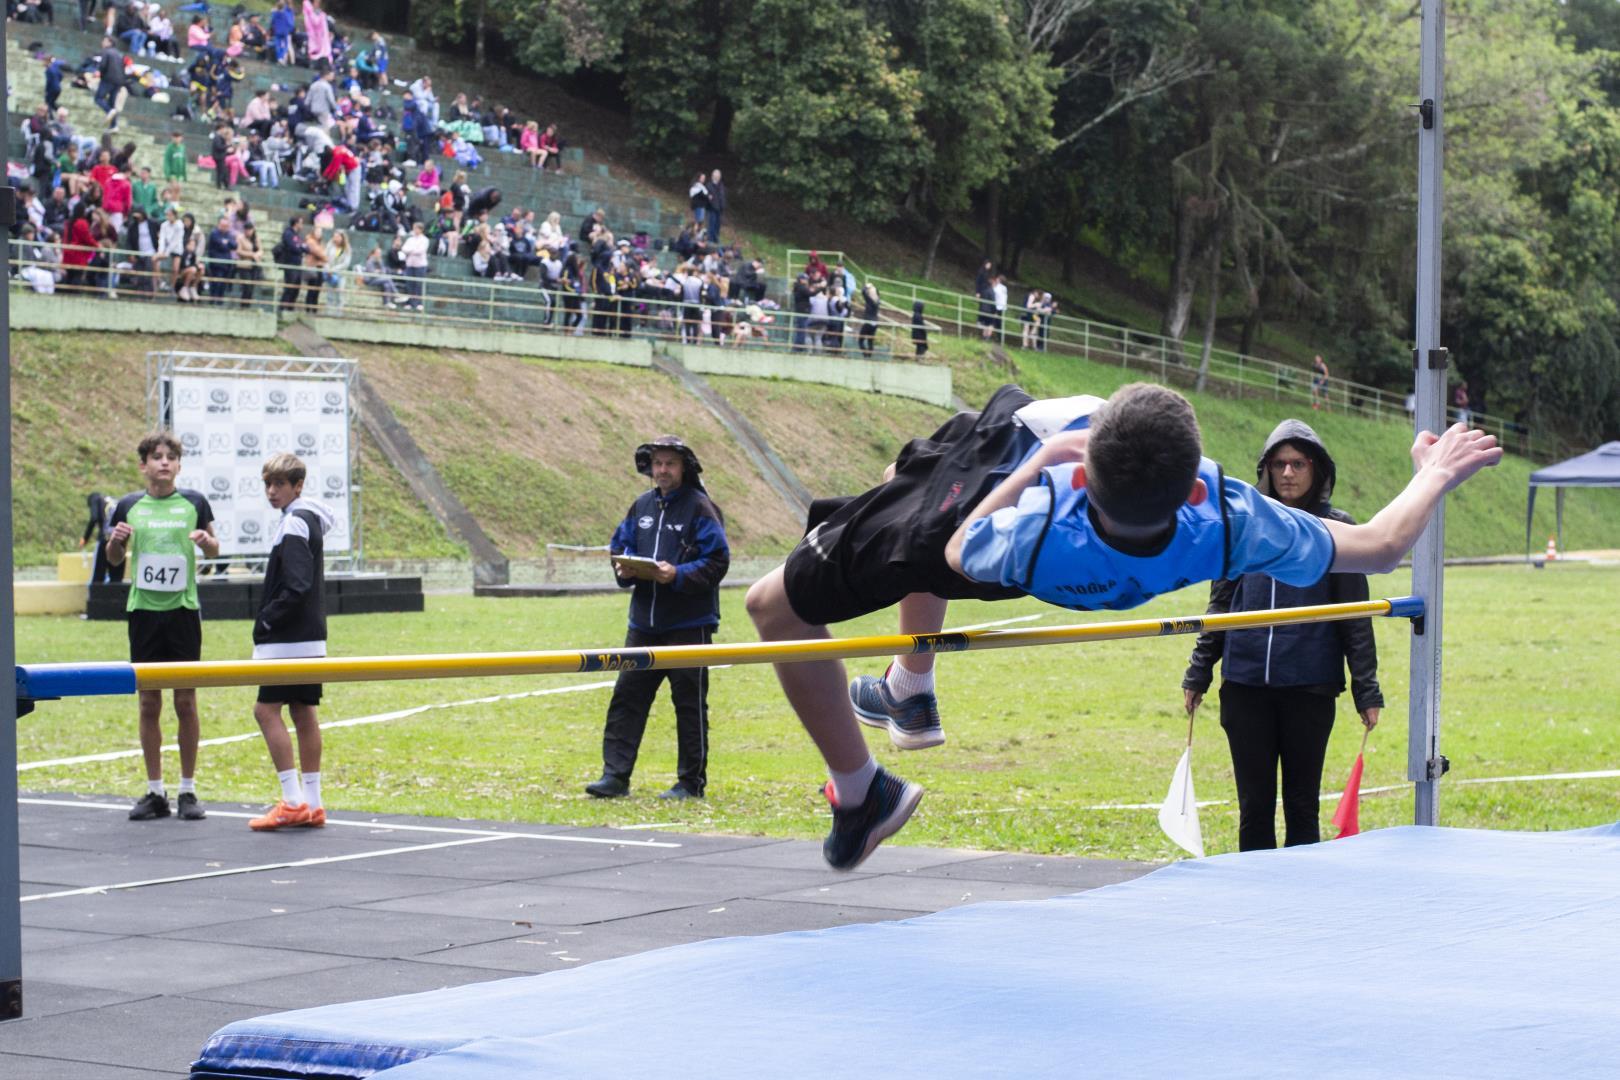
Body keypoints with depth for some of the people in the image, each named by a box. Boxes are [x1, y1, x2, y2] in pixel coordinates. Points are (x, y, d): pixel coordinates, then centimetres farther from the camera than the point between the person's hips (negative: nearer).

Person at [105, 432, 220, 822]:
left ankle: (188, 790, 10)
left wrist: (206, 541, -10)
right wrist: (116, 541, -8)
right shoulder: (129, 506, 5)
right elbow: (114, 558, 14)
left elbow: (214, 550, 13)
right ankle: (155, 792, 12)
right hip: (144, 611, 1)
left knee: (186, 701, 1)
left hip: (183, 610, -1)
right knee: (149, 703, 4)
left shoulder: (193, 503, 3)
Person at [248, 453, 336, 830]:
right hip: (309, 637, 10)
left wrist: (266, 621, -11)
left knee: (266, 709, -7)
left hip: (288, 639, -10)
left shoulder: (294, 523, -14)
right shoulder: (306, 520, 16)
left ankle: (293, 802, -10)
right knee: (303, 713, 10)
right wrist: (269, 622, 13)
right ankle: (311, 805, 12)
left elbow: (296, 587, -21)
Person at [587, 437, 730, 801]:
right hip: (644, 621, 6)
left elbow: (717, 562, -11)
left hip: (689, 623, -6)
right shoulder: (642, 507, 12)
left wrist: (678, 575, -22)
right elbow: (619, 548, 19)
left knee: (689, 702, 1)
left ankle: (691, 782, 9)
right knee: (627, 695, 2)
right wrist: (623, 569, -3)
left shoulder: (700, 508, -6)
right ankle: (615, 775, 5)